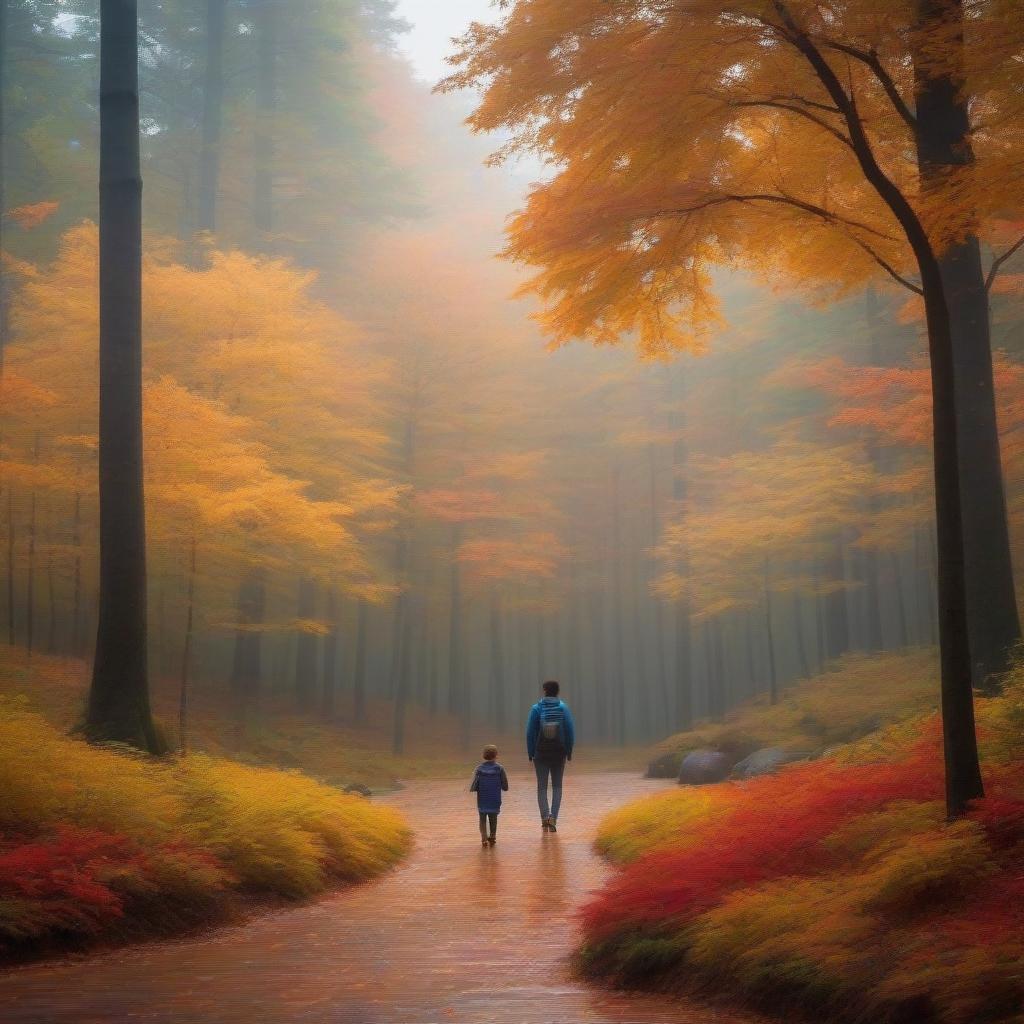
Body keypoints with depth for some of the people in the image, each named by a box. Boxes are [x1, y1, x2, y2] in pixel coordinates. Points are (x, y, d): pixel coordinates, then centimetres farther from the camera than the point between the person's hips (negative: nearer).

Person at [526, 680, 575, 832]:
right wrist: (569, 751, 3)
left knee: (542, 787, 9)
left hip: (541, 753, -1)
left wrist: (530, 753, 1)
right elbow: (570, 731, -7)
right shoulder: (563, 708, -5)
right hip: (559, 753, 1)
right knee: (557, 786, 13)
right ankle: (553, 817, -3)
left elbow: (530, 732, -8)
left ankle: (545, 816, -10)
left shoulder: (536, 709, -6)